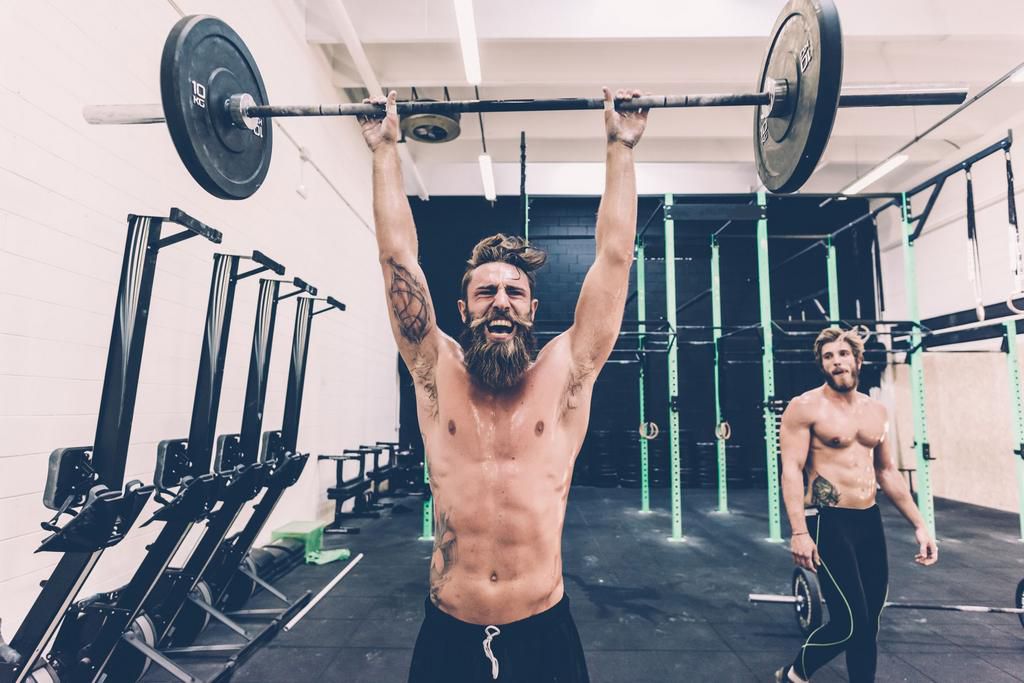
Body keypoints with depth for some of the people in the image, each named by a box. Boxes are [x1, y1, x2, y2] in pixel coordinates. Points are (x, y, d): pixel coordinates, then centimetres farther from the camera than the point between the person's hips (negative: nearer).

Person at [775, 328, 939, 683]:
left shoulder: (876, 410, 11)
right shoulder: (805, 407, -11)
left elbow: (887, 471, 17)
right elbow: (791, 470, -16)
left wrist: (919, 525, 13)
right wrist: (799, 531, -23)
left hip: (869, 521, 7)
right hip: (828, 522, -7)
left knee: (868, 623, 14)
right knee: (850, 623, -6)